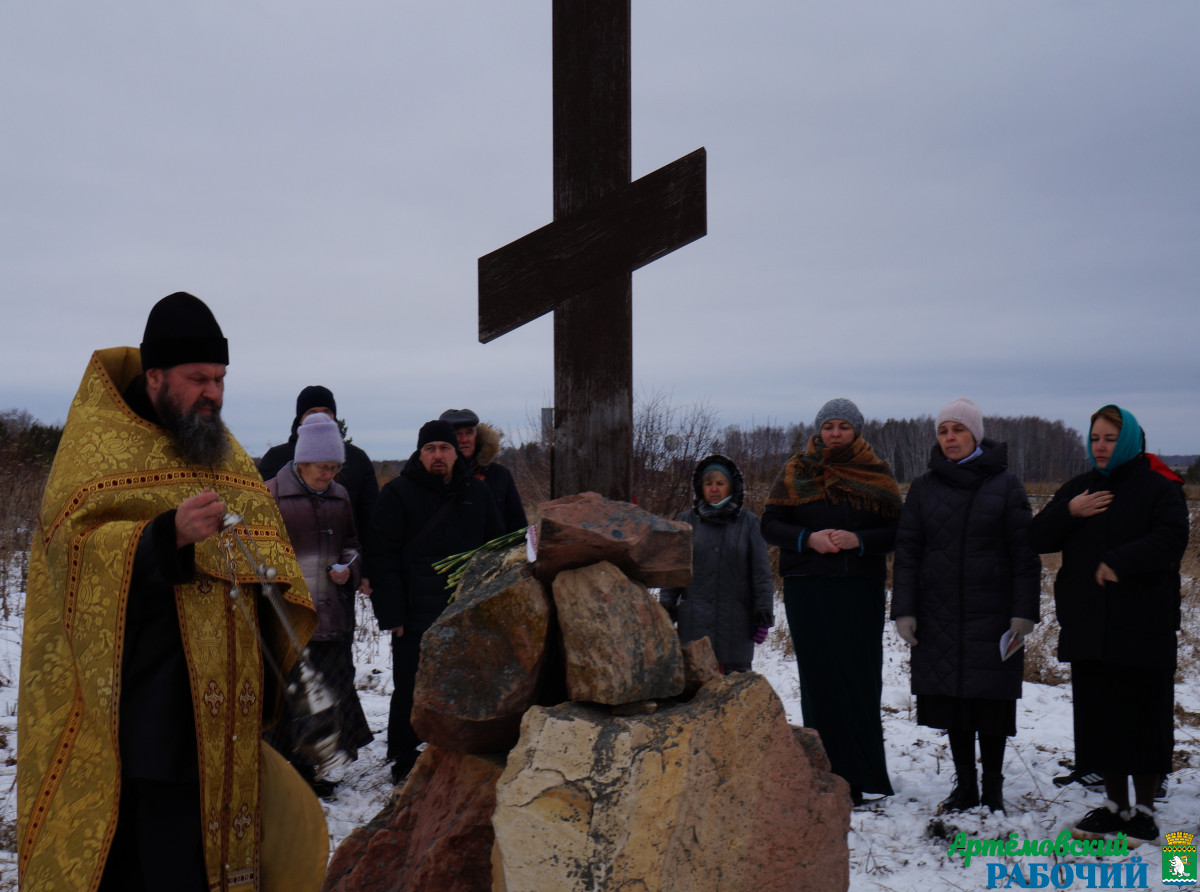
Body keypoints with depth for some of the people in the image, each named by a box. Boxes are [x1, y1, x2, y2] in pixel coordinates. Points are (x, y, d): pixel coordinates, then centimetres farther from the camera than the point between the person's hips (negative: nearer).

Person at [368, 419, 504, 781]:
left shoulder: (478, 493, 11)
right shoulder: (398, 493, 0)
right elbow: (384, 557, -4)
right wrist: (391, 613, -11)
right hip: (415, 616, -3)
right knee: (411, 693, 4)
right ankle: (405, 764, 18)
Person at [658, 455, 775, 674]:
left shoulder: (748, 522, 7)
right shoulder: (687, 520, 10)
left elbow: (761, 572, 6)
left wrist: (764, 614, 2)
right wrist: (666, 608, 5)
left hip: (736, 620, -1)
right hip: (693, 621, 1)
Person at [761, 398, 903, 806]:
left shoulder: (877, 475, 7)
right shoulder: (796, 472, 7)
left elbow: (896, 531, 4)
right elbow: (770, 524, 5)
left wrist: (859, 539, -14)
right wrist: (808, 539, -13)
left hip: (861, 589, 0)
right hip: (808, 589, 0)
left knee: (861, 677, -2)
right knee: (819, 678, 0)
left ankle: (862, 775, 7)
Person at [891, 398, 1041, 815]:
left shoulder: (1004, 485, 0)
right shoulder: (924, 487, 6)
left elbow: (1024, 553, -1)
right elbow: (906, 550, 5)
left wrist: (1024, 611, -8)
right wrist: (903, 609, -2)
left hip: (992, 614, -2)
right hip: (940, 614, 3)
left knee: (992, 700, 1)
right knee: (951, 700, 7)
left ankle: (993, 788, 16)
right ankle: (965, 786, 21)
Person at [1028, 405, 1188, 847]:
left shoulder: (1159, 489, -3)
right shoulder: (1076, 489, 13)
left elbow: (1170, 540, -18)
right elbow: (1037, 539, 8)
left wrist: (1119, 563, -21)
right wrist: (1068, 513, -8)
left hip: (1143, 627, -5)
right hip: (1087, 625, 5)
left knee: (1144, 717, 1)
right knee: (1098, 715, 10)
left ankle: (1143, 808, 15)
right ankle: (1114, 803, 23)